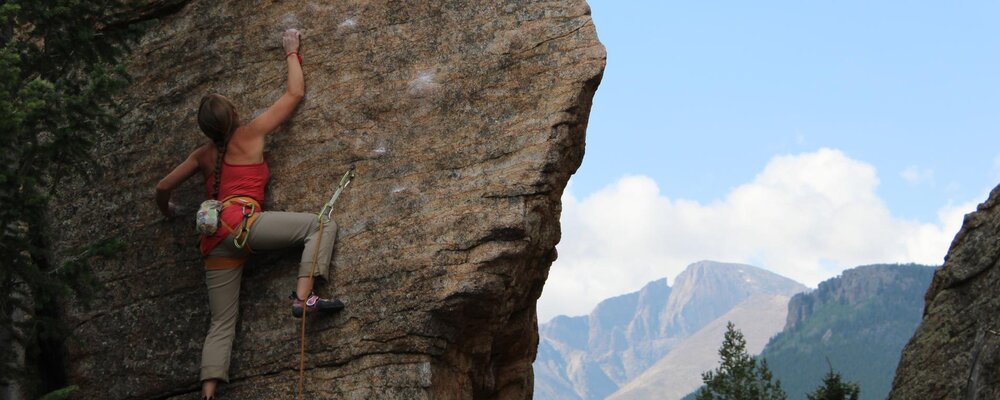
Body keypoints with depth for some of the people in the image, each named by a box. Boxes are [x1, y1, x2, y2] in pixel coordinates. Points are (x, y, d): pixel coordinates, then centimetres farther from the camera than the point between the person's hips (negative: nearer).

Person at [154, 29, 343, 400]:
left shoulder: (203, 155, 25)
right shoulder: (250, 134, 10)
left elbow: (163, 187, 31)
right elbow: (295, 94, 17)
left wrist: (166, 210, 53)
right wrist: (292, 53, 31)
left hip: (215, 240, 6)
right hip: (241, 222, -6)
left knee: (221, 325, 6)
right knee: (323, 224, -6)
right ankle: (303, 296, -26)